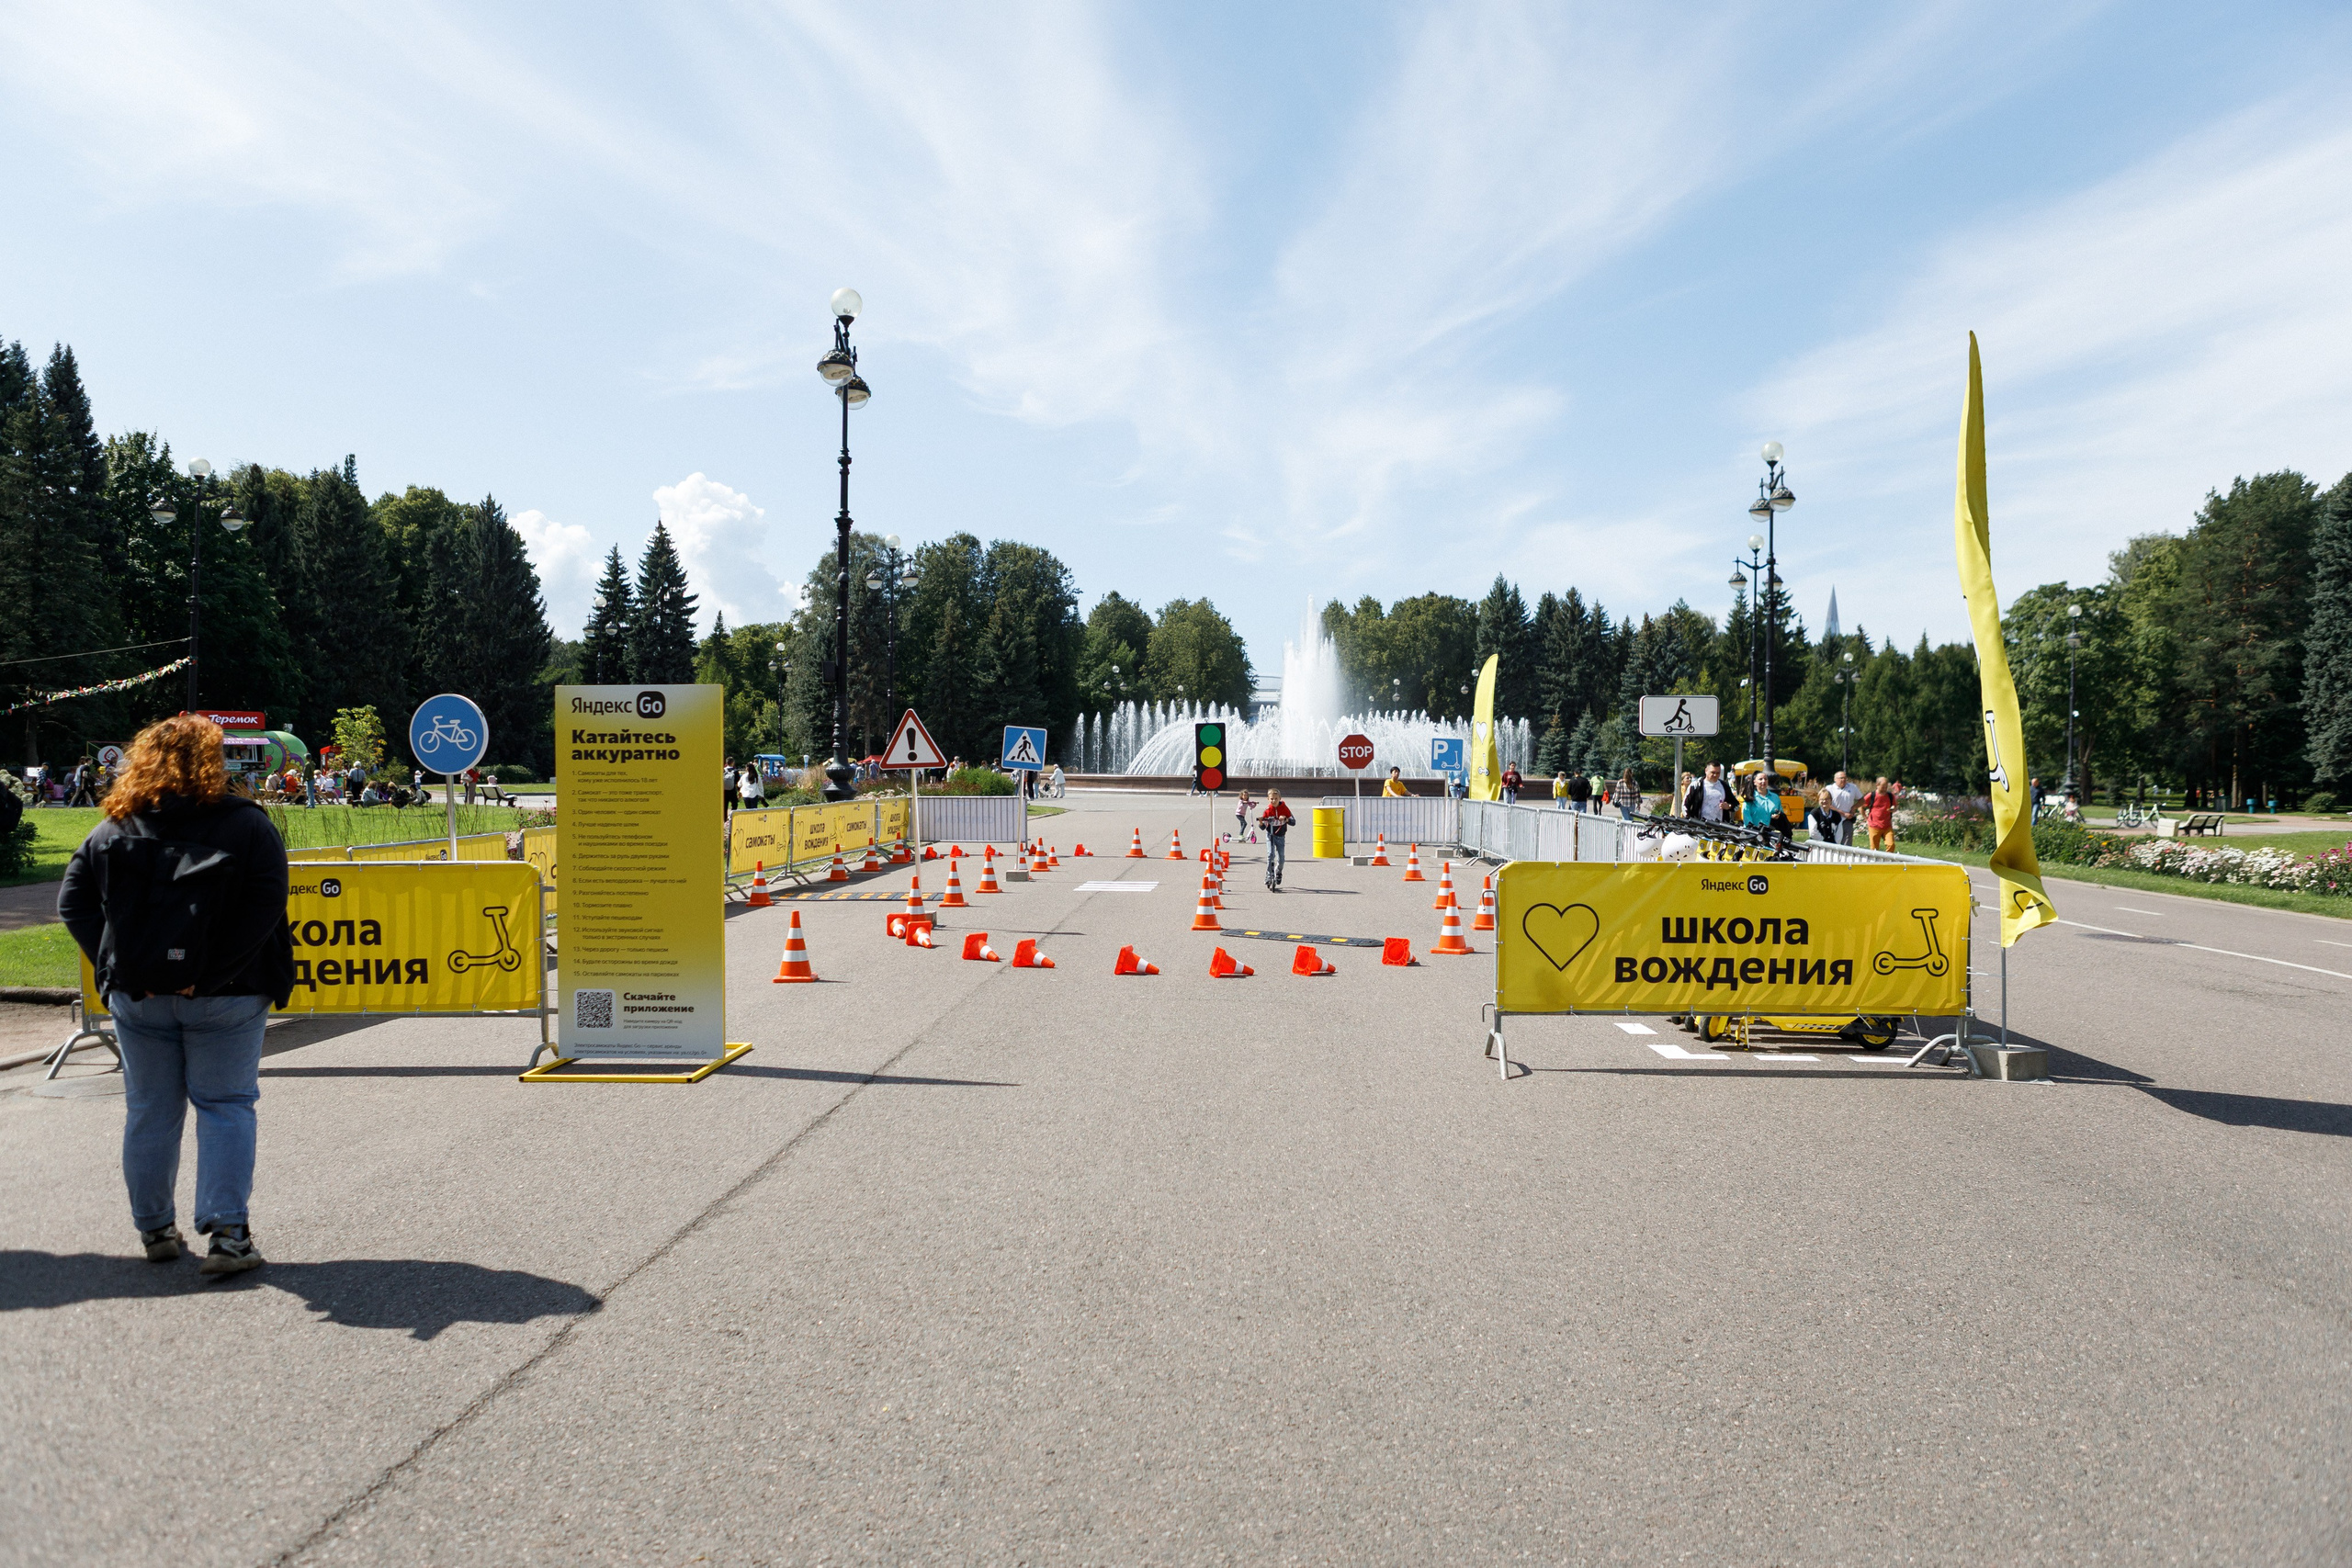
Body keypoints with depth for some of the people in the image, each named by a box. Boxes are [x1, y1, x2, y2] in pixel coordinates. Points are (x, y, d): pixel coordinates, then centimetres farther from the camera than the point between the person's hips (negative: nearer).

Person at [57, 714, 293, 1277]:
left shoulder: (113, 830, 5)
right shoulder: (247, 823, -6)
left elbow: (73, 902, 0)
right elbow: (265, 905, -15)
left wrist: (117, 968, -4)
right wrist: (215, 974, -14)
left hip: (137, 995, 3)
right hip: (224, 998, -3)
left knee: (149, 1111, 14)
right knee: (226, 1106, 4)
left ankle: (155, 1230, 24)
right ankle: (228, 1232, -3)